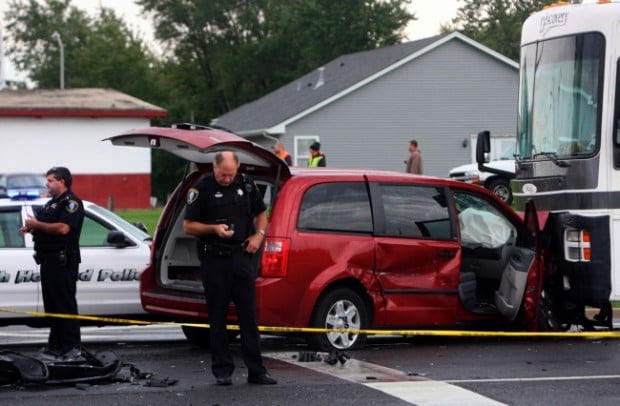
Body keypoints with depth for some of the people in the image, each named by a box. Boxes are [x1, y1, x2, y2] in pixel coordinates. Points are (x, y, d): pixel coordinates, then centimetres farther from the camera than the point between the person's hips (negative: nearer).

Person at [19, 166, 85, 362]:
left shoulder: (71, 203, -9)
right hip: (48, 261, 10)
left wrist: (37, 224, -16)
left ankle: (73, 349, -9)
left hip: (63, 262, -10)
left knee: (65, 305, -10)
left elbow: (63, 228, -23)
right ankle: (55, 347, 16)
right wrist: (31, 228, 7)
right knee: (51, 306, 11)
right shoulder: (51, 203, 23)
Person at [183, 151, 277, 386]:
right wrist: (214, 228, -16)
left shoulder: (246, 185, 8)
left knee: (249, 315, 2)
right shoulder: (202, 189, -3)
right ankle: (222, 371, 9)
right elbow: (188, 226, -1)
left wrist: (259, 234, 3)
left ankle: (256, 371, 4)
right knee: (218, 318, 2)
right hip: (214, 259, -3)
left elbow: (260, 214, 22)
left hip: (242, 257, 3)